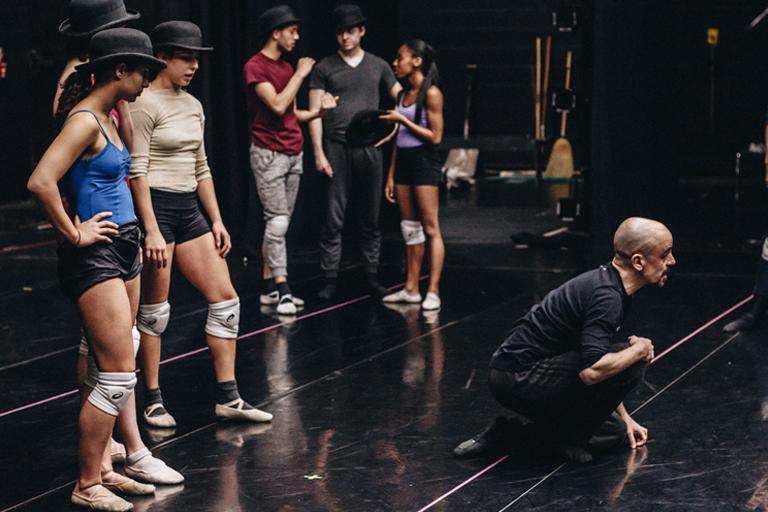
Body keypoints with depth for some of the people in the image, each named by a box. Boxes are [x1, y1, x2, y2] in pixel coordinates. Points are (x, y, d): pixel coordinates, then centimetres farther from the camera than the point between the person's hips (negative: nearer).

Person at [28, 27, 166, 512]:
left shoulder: (109, 118, 12)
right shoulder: (85, 121, -17)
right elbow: (41, 182, -29)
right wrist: (74, 233, -18)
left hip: (124, 248, 10)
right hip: (95, 255, -10)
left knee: (116, 370, 13)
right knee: (119, 374, -8)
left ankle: (99, 466, 22)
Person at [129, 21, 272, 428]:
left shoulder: (193, 106, 13)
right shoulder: (145, 104, -11)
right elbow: (138, 171, -15)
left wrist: (216, 221, 15)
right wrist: (151, 230, -21)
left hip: (189, 211, 8)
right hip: (155, 208, -8)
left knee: (225, 298, 4)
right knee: (154, 309, -1)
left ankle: (228, 398, 9)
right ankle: (153, 401, 12)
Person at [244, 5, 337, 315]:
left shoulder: (287, 68, 16)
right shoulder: (255, 67, -9)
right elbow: (277, 105, -19)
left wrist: (318, 112, 3)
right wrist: (300, 74, -11)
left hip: (293, 154, 8)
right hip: (269, 154, -8)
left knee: (279, 224, 8)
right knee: (277, 221, -11)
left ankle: (269, 286, 12)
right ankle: (281, 290, -12)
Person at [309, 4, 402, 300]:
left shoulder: (378, 66, 10)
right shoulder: (324, 68, 4)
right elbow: (315, 113, 1)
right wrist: (318, 153, -7)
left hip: (369, 149, 2)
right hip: (336, 149, -2)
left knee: (370, 217, 8)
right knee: (333, 218, -3)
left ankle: (371, 275, 15)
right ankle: (330, 279, 1)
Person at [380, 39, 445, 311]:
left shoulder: (431, 94, -9)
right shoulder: (403, 94, 13)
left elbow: (435, 136, -13)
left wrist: (402, 120, -13)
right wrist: (391, 176, 14)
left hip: (424, 162, -8)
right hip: (403, 161, 8)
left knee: (431, 228, -6)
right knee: (409, 228, 11)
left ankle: (433, 291, -7)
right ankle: (411, 289, 16)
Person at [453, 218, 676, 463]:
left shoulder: (607, 281, 11)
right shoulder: (606, 296, -21)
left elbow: (599, 361, 25)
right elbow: (591, 371, -32)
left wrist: (625, 417, 24)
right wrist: (640, 350, -15)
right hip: (519, 378, -10)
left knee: (614, 429, 17)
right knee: (632, 363, -18)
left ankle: (509, 431, 13)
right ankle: (563, 435, -5)